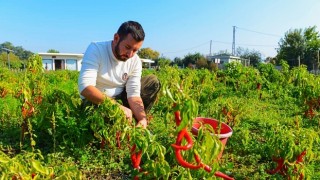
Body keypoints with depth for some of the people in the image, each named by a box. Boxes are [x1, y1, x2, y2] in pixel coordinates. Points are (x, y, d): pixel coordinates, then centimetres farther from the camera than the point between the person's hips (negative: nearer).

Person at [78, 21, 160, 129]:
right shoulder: (96, 49, -21)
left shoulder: (135, 61, -10)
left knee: (153, 82, -8)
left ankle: (134, 122, -6)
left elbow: (134, 95, -15)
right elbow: (85, 87, -32)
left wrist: (142, 118, -33)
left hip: (120, 98, 5)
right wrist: (118, 107, -40)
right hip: (96, 101, -4)